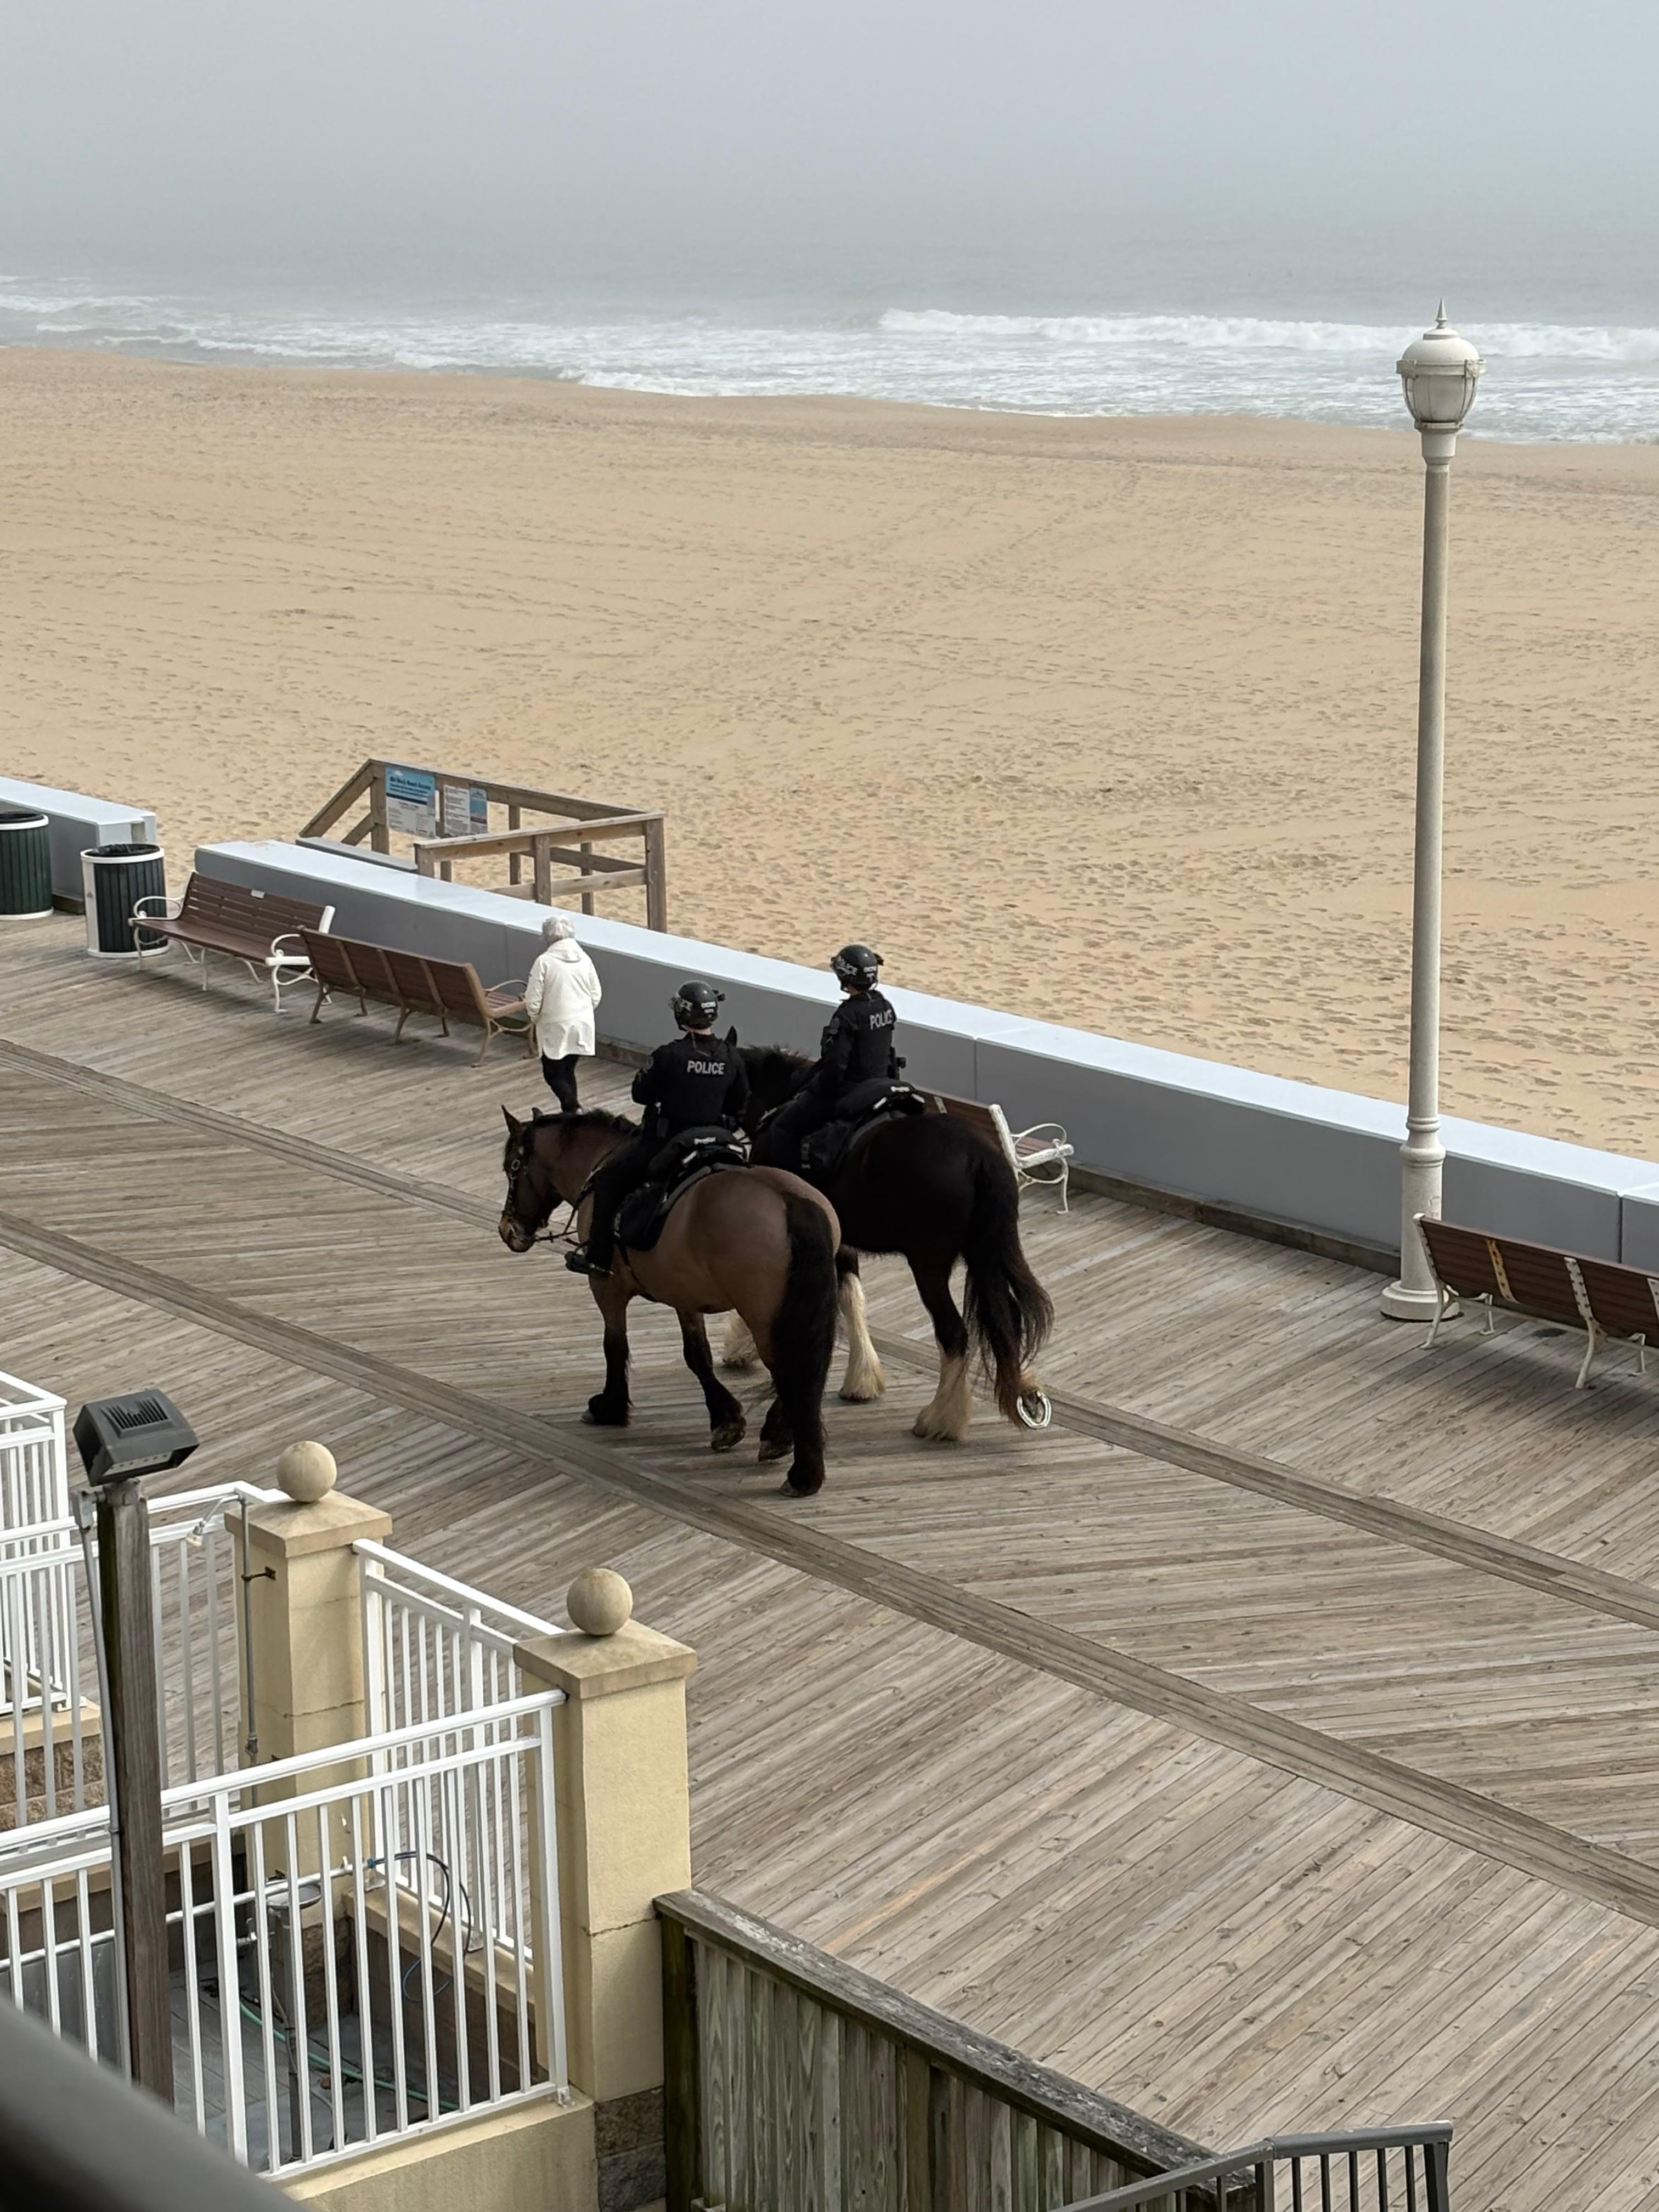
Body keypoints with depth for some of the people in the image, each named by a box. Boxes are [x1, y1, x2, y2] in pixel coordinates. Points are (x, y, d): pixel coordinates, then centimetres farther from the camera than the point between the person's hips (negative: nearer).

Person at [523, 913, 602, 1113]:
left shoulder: (544, 962, -15)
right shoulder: (584, 959, 0)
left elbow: (533, 1002, -12)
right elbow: (595, 997, 6)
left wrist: (535, 1020, 7)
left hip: (556, 1028, -5)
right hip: (582, 1027, 5)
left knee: (554, 1074, 3)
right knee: (568, 1071, 18)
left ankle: (573, 1109, -15)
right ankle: (570, 1111, 21)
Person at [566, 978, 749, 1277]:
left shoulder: (669, 1056, -19)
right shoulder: (731, 1057, -3)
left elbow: (641, 1093, -9)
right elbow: (741, 1104, 7)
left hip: (665, 1144, -5)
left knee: (609, 1179, 10)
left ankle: (598, 1255, 8)